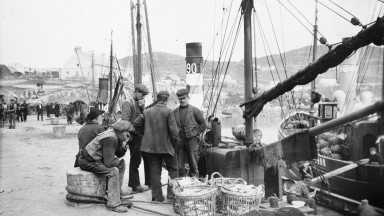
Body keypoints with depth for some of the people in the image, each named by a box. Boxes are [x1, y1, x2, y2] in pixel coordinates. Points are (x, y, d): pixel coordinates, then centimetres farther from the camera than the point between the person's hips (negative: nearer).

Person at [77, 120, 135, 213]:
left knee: (121, 164, 7)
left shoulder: (115, 136, 4)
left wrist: (124, 145, -7)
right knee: (113, 171, -25)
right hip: (87, 161, -10)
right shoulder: (110, 139, -27)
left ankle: (117, 193, 11)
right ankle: (113, 204, -19)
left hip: (98, 159, 10)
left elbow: (120, 154, 10)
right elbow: (108, 163, -30)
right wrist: (118, 160, -10)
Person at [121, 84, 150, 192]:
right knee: (135, 160, 0)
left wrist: (142, 108, -1)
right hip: (135, 136, -8)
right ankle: (135, 185, 11)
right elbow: (125, 120, -17)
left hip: (143, 135, 8)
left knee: (148, 159, 12)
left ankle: (149, 182, 24)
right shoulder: (127, 103, -8)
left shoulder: (139, 104, 17)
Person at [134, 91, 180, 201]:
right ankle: (171, 193, 9)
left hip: (150, 145, 4)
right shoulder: (168, 111, -10)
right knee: (173, 169, 12)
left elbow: (136, 123, 7)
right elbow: (173, 129, -13)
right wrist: (175, 143, 1)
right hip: (166, 145, -4)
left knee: (155, 171, 11)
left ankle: (157, 196, 14)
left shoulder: (147, 111, 4)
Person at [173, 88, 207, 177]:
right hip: (179, 141, 3)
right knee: (179, 166, 4)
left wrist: (196, 134, -4)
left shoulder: (194, 110, 1)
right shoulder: (175, 112, 9)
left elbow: (203, 125, 3)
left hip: (191, 140, -2)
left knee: (193, 164, 2)